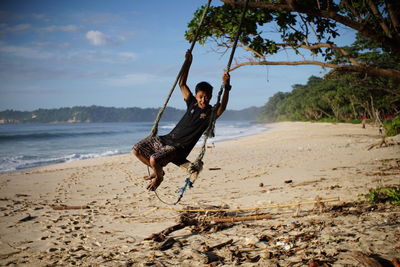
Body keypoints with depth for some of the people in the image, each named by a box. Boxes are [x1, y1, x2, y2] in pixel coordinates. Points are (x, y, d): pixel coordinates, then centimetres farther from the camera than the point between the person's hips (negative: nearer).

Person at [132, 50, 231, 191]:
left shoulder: (212, 112, -6)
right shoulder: (192, 103, 8)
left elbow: (223, 107, -29)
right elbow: (182, 84, 10)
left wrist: (226, 87, -40)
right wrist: (188, 61, 7)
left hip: (179, 148, -6)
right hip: (167, 139, 6)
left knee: (154, 160, -28)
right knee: (136, 150, 3)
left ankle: (159, 177, 9)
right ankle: (158, 171, 23)